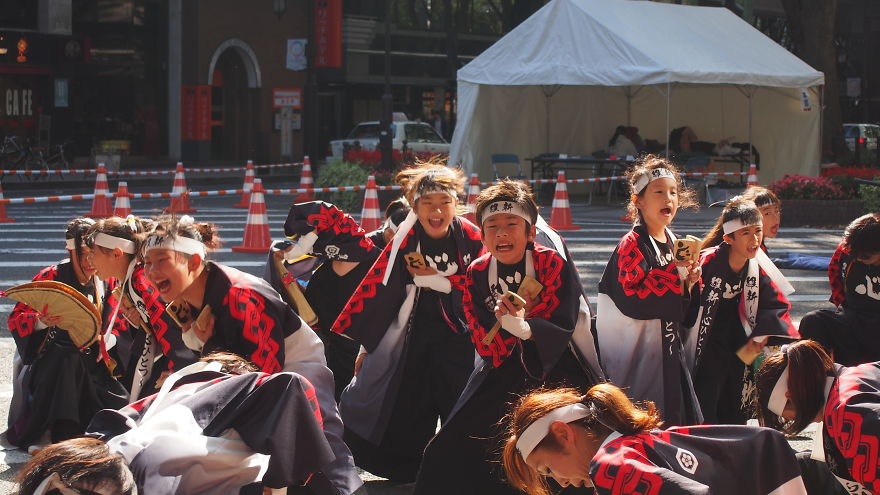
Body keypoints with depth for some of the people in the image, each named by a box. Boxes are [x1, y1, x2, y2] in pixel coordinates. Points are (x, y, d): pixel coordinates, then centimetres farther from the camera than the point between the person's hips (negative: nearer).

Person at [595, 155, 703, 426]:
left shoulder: (673, 243, 12)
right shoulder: (632, 245, -12)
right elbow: (632, 300, -26)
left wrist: (687, 284, -2)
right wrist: (674, 273, -23)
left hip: (667, 357, 8)